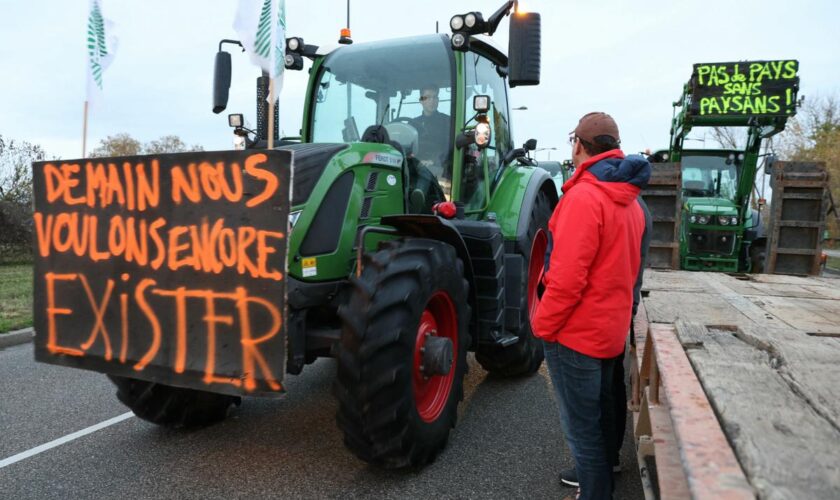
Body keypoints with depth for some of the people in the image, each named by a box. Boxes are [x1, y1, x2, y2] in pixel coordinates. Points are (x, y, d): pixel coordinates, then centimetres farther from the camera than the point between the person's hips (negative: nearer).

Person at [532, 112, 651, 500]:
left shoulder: (584, 197, -21)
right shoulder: (629, 200, 7)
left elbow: (567, 277, -25)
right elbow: (625, 267, 13)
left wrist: (543, 325, -14)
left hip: (575, 332, -9)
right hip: (610, 328, 9)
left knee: (581, 426, 5)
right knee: (600, 416, 24)